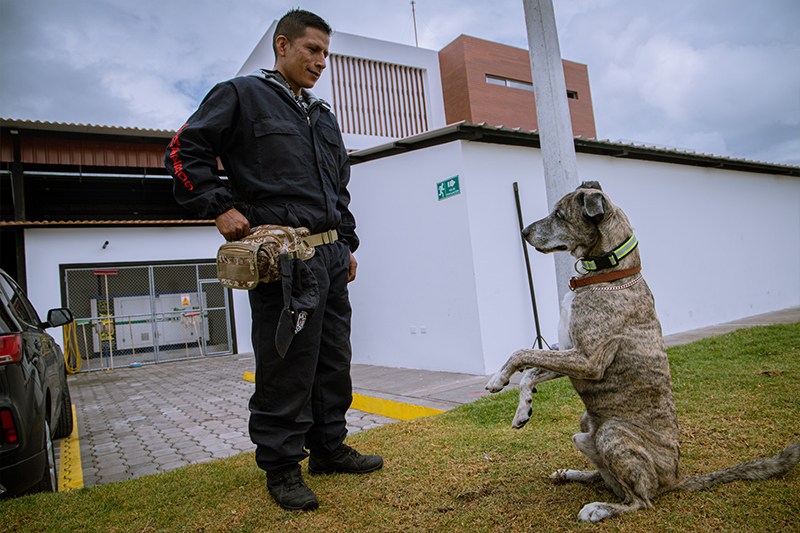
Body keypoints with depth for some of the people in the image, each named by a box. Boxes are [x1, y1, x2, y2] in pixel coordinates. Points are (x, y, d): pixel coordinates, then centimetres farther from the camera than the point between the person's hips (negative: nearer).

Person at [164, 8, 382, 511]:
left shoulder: (324, 116, 25)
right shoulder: (241, 95, 5)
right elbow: (186, 152, 0)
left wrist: (348, 242, 20)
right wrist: (221, 207, -11)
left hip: (331, 254, 7)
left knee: (334, 360, 12)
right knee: (286, 364, -3)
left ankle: (329, 446, 27)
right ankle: (282, 465, 12)